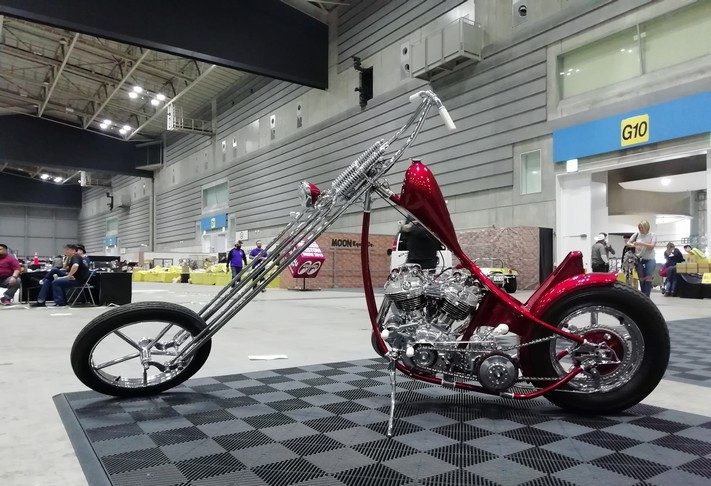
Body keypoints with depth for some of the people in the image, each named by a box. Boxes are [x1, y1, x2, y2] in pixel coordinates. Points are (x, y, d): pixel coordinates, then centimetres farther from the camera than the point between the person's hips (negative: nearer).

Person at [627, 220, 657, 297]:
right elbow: (628, 243, 6)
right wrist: (633, 245, -15)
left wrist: (641, 243, -23)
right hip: (639, 259, 2)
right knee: (641, 279, 6)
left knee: (648, 279, -8)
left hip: (649, 260, -2)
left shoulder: (652, 235, -1)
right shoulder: (637, 234, 4)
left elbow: (651, 246, -12)